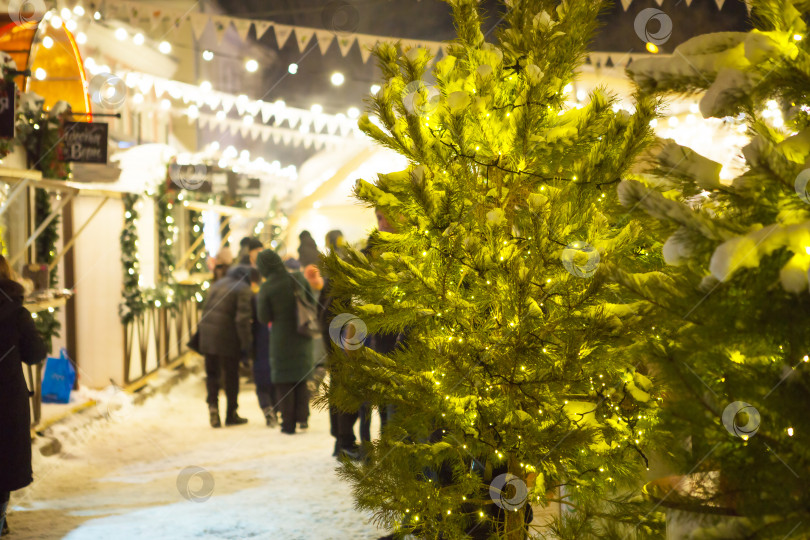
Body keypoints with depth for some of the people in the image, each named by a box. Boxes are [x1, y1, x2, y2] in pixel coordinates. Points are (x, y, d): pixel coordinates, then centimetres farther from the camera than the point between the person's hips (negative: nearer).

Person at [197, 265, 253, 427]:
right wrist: (246, 343, -10)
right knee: (231, 375, 8)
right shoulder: (244, 290, -8)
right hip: (227, 337, -5)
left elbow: (206, 309, 16)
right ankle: (231, 414, 15)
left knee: (212, 373, 14)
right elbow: (242, 319, -15)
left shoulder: (217, 285, 14)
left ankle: (213, 404, -7)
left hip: (207, 334, 5)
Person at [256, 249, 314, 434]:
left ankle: (288, 423, 5)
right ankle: (302, 416, 11)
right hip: (302, 336, 3)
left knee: (283, 380, 7)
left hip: (281, 337, -3)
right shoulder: (298, 278, -5)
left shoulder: (266, 288, -14)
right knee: (301, 377, 19)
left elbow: (264, 318, -8)